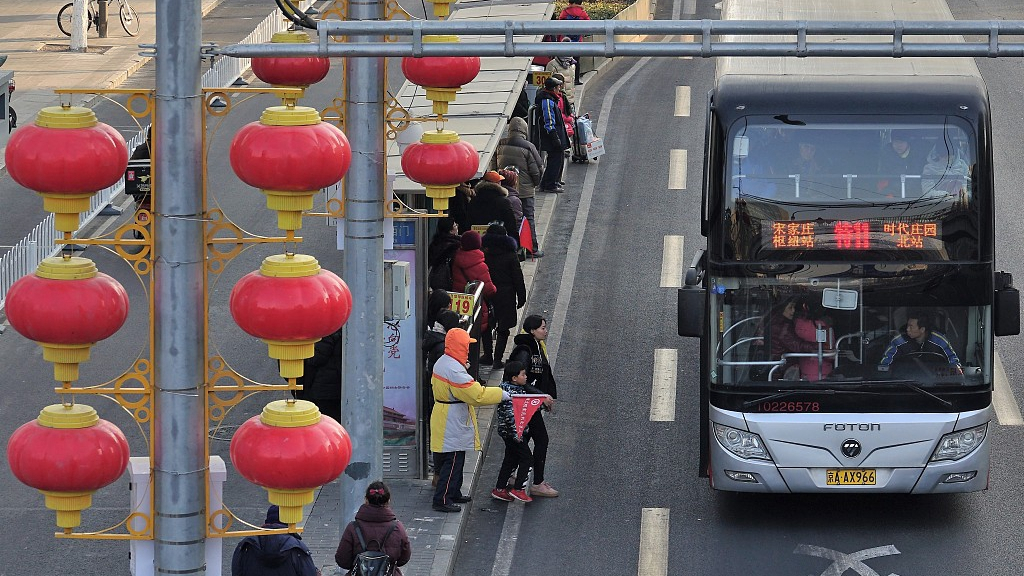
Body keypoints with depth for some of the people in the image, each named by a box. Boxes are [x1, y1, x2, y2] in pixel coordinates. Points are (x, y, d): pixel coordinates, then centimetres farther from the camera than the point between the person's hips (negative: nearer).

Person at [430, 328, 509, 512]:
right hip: (453, 425, -11)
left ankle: (454, 493, 31)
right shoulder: (455, 371, -26)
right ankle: (442, 500, -1)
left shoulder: (442, 363, 7)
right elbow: (477, 394, -26)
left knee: (456, 461, 21)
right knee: (452, 462, -4)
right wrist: (502, 395, -18)